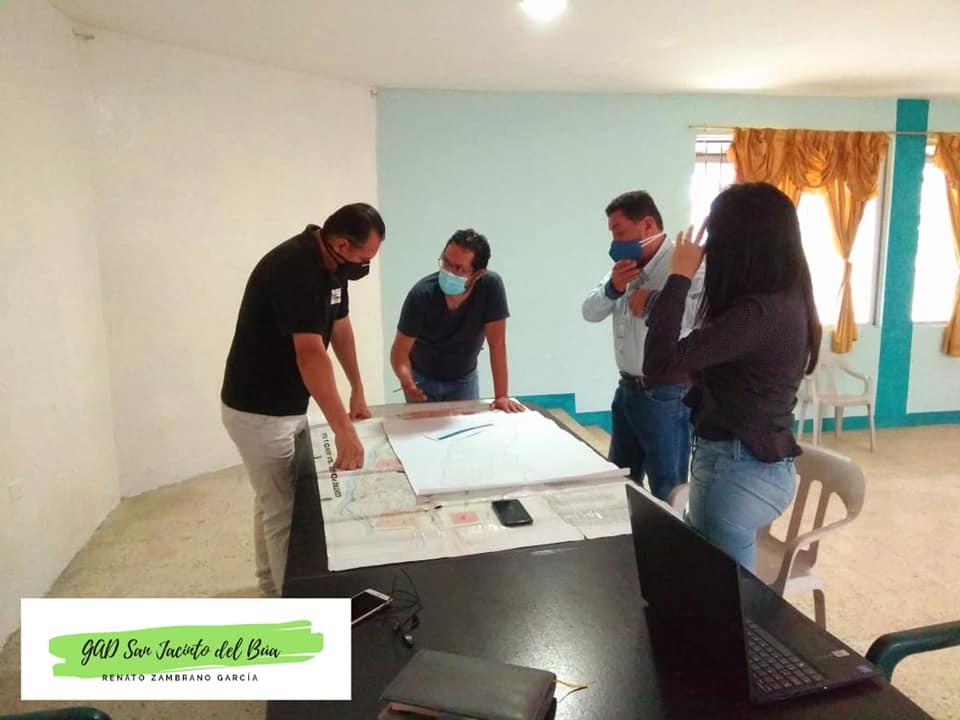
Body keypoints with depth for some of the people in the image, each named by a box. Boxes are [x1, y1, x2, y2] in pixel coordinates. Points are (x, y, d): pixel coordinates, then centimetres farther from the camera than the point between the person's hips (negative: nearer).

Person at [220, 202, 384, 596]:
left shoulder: (333, 264, 0)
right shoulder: (292, 268, -29)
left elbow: (340, 326, 12)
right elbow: (311, 355, -35)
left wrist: (358, 390, 14)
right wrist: (343, 430, -38)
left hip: (288, 405, 10)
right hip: (257, 411, -10)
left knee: (273, 501, 21)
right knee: (283, 510, -2)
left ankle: (273, 587, 38)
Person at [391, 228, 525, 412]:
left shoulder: (491, 286, -28)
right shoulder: (422, 293, -29)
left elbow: (497, 343, -24)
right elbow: (401, 348, -24)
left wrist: (501, 396, -26)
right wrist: (407, 381, -44)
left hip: (464, 378, 1)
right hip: (422, 378, -1)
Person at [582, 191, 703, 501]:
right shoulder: (625, 266, 11)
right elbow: (590, 312, 10)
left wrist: (652, 302, -23)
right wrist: (612, 287, -9)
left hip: (666, 395, -8)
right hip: (627, 389, 8)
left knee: (668, 493, 3)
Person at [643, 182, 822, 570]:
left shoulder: (760, 312, -26)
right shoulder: (784, 301, 6)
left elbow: (661, 360, -27)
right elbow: (704, 356, 13)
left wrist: (679, 276, -18)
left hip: (740, 470, -10)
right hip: (753, 462, 10)